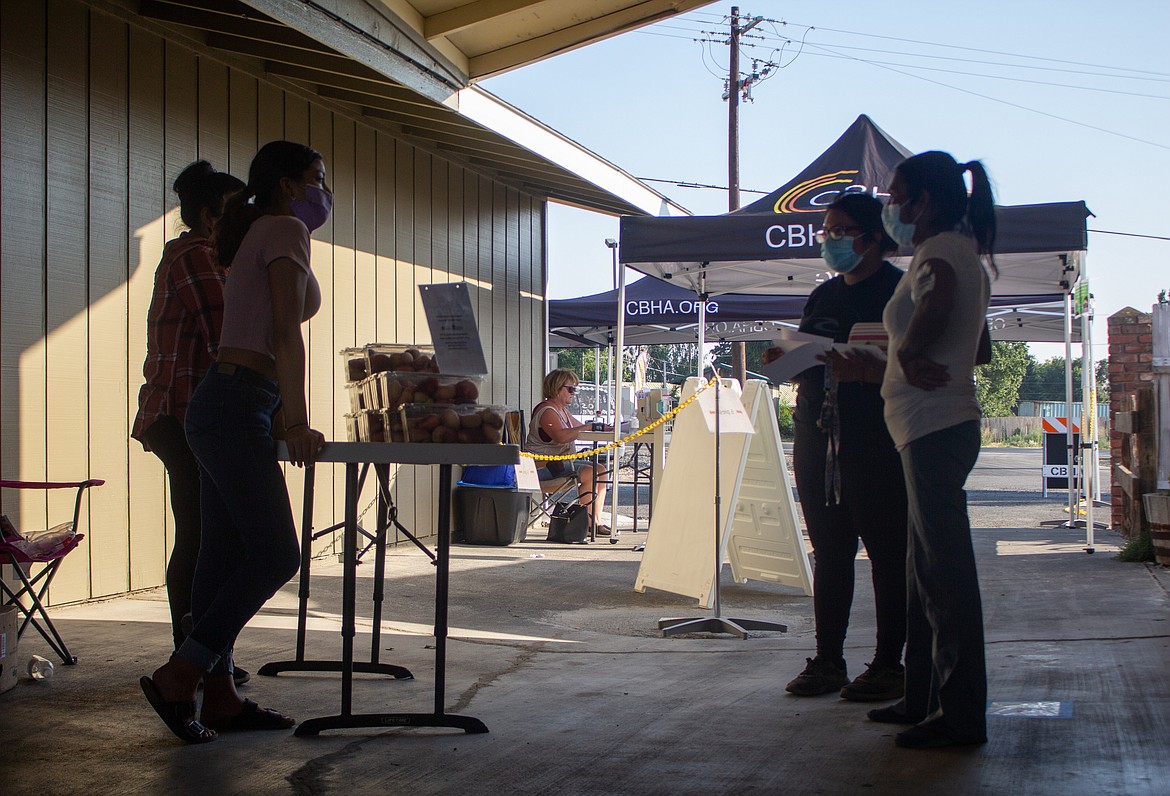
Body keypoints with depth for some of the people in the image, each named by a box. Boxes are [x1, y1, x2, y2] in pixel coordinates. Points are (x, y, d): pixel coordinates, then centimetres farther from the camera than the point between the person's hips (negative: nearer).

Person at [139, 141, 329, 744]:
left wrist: (286, 418, 16)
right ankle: (178, 677, -6)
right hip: (238, 406, -10)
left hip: (221, 405, 10)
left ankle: (219, 695, 10)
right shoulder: (284, 230, -4)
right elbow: (287, 332, -13)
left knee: (225, 556, 7)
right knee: (275, 554, -10)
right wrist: (297, 423, -16)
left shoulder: (259, 237, 24)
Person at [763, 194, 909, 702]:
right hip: (818, 436, 7)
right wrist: (784, 359, 1)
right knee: (828, 550, 8)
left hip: (877, 440, -7)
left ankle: (888, 664, 3)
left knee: (885, 549, -2)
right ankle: (827, 661, 13)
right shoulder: (824, 295, 19)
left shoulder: (899, 290, -2)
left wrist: (862, 368, -26)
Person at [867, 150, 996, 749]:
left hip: (934, 428, -11)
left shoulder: (938, 250, -11)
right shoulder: (966, 253, 19)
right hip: (944, 424, 11)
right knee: (925, 568, 16)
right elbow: (981, 349, 25)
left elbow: (937, 301, -33)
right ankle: (923, 696, 25)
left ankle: (960, 715, -3)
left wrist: (907, 351, -17)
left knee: (945, 570, -7)